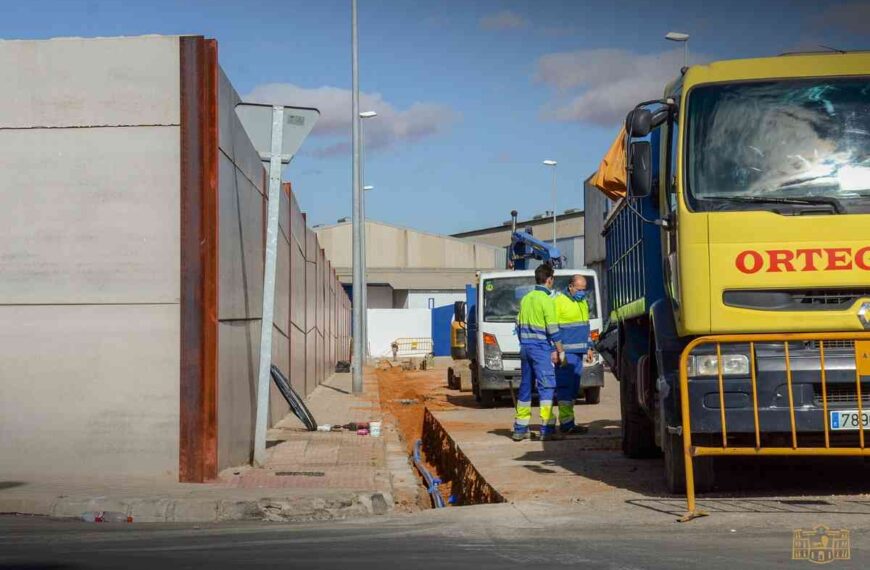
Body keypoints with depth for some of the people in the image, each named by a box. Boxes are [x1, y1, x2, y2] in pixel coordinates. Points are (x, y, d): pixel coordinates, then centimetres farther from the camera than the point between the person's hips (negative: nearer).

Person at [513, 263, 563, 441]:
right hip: (541, 348, -8)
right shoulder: (546, 300, -10)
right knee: (547, 387, -7)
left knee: (525, 386, 12)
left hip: (525, 347, 8)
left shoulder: (525, 298, 13)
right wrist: (559, 350, -8)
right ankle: (547, 429, -13)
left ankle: (520, 429, 16)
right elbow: (552, 328, -14)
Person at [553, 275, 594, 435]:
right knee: (565, 386, -11)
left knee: (573, 386, 8)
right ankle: (567, 423, -14)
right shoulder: (559, 301, -9)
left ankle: (567, 422, 12)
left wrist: (588, 347, 21)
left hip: (578, 352, 9)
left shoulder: (583, 302, 18)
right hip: (565, 352, -8)